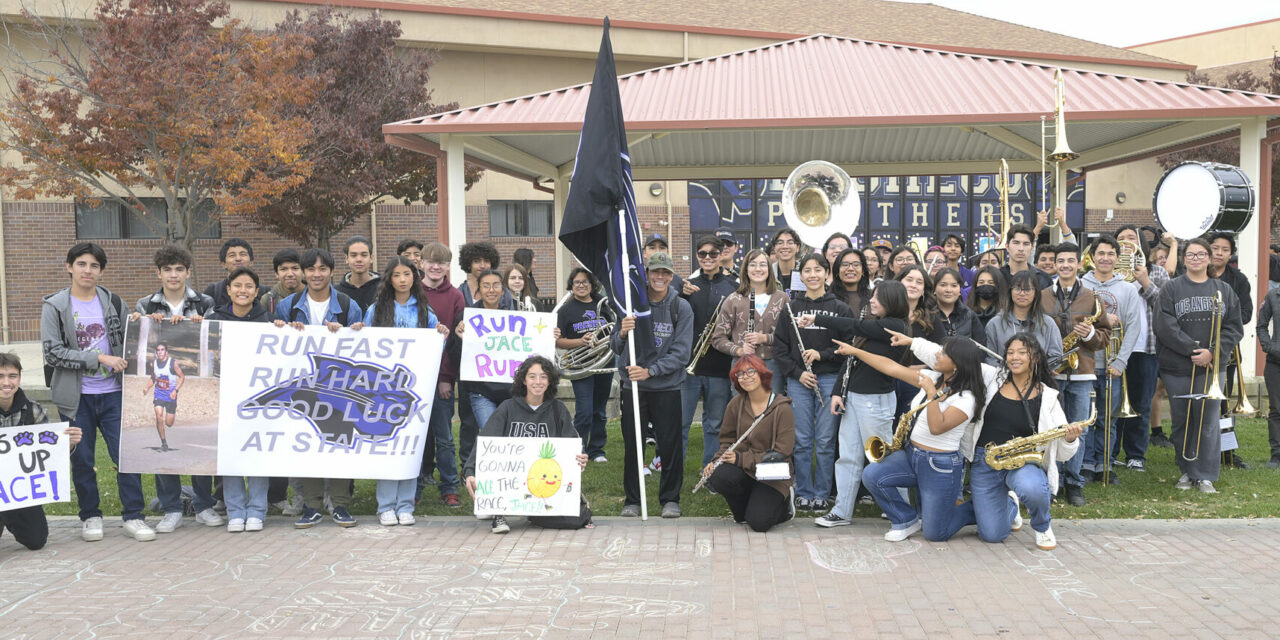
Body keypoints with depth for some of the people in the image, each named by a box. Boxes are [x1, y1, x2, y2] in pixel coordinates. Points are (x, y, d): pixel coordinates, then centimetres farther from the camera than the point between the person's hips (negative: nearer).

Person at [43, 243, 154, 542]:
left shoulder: (113, 302, 6)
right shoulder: (55, 306, -1)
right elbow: (52, 352, -10)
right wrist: (100, 358, -17)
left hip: (113, 393, 1)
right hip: (77, 396, -1)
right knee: (82, 460, 7)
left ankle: (133, 516, 7)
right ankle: (90, 517, 21)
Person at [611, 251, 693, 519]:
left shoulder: (681, 308, -1)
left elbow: (681, 353, -7)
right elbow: (615, 347, 6)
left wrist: (650, 370, -17)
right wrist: (622, 333, -16)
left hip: (668, 388, -1)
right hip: (632, 386, 1)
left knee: (670, 445, 3)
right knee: (632, 445, 7)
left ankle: (670, 499, 18)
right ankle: (632, 499, 20)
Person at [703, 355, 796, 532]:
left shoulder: (782, 408, -11)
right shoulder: (735, 404, 2)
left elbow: (782, 453, -15)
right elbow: (727, 441, 10)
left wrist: (741, 459, -21)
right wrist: (716, 461, -11)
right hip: (743, 470, 4)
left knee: (758, 523, -22)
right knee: (718, 476, -30)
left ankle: (784, 505, 15)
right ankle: (743, 511, 3)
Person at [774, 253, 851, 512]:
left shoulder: (840, 309, 3)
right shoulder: (791, 309, 6)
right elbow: (779, 347, 6)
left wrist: (822, 354, -12)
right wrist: (797, 372, -6)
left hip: (830, 379, -1)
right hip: (798, 381, 1)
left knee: (825, 441, 1)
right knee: (802, 440, 4)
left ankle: (822, 494, 13)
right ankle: (803, 494, 14)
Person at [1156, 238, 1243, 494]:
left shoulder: (1224, 290, 8)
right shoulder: (1172, 288, 1)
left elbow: (1234, 328, 3)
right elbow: (1165, 327, -9)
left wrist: (1212, 352, -12)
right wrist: (1192, 349, -17)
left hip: (1211, 367, 1)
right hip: (1177, 368, -1)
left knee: (1208, 422, 0)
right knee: (1181, 422, 7)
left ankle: (1206, 475, 10)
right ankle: (1187, 471, 21)